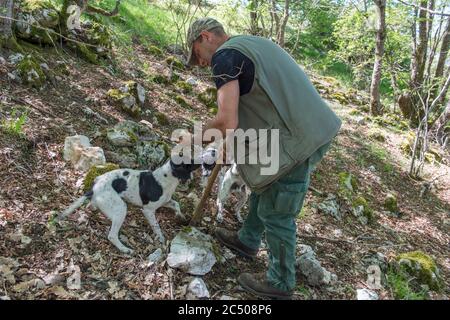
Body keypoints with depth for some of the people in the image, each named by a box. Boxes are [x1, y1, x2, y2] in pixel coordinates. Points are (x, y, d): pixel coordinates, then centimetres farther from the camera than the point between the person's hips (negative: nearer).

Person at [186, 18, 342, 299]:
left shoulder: (224, 56, -11)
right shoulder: (252, 43, 19)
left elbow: (227, 123, -21)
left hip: (298, 141, -10)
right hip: (312, 127, 10)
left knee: (276, 213, 6)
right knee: (264, 185, 26)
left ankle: (281, 284, 26)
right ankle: (248, 240, 46)